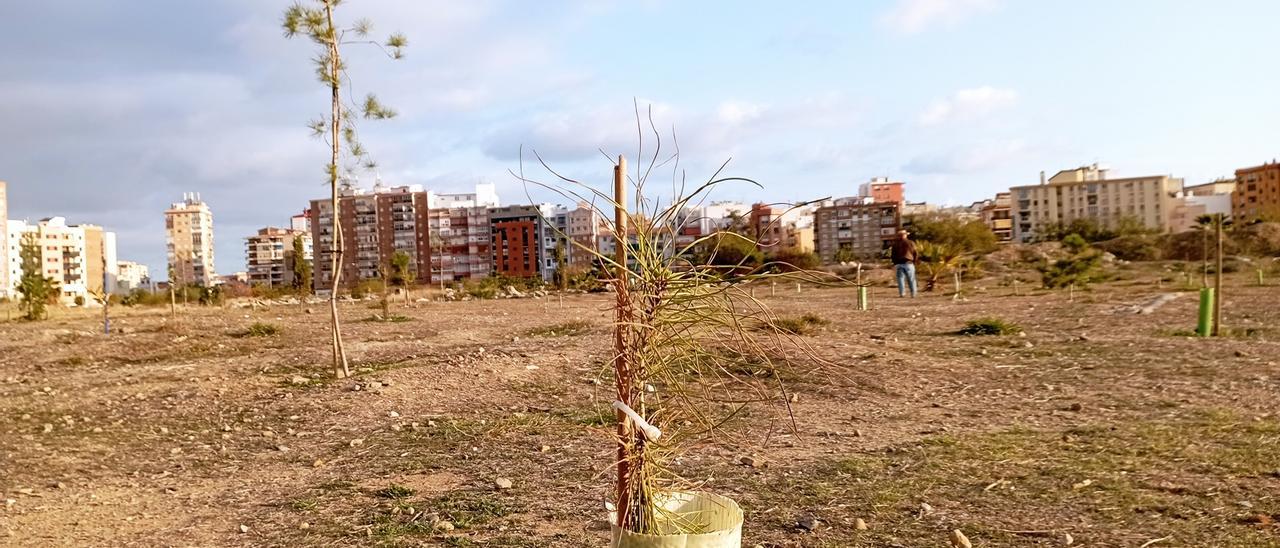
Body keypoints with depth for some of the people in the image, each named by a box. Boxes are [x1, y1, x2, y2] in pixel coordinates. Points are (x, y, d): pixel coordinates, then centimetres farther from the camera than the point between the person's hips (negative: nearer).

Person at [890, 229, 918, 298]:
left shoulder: (895, 244, 5)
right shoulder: (911, 243, 1)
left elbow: (892, 255, 6)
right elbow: (915, 254, 2)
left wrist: (895, 263, 17)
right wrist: (915, 262, 15)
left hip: (898, 263, 1)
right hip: (909, 263, -1)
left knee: (901, 278, 3)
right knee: (911, 279, 5)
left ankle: (902, 293, -6)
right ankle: (913, 294, 4)